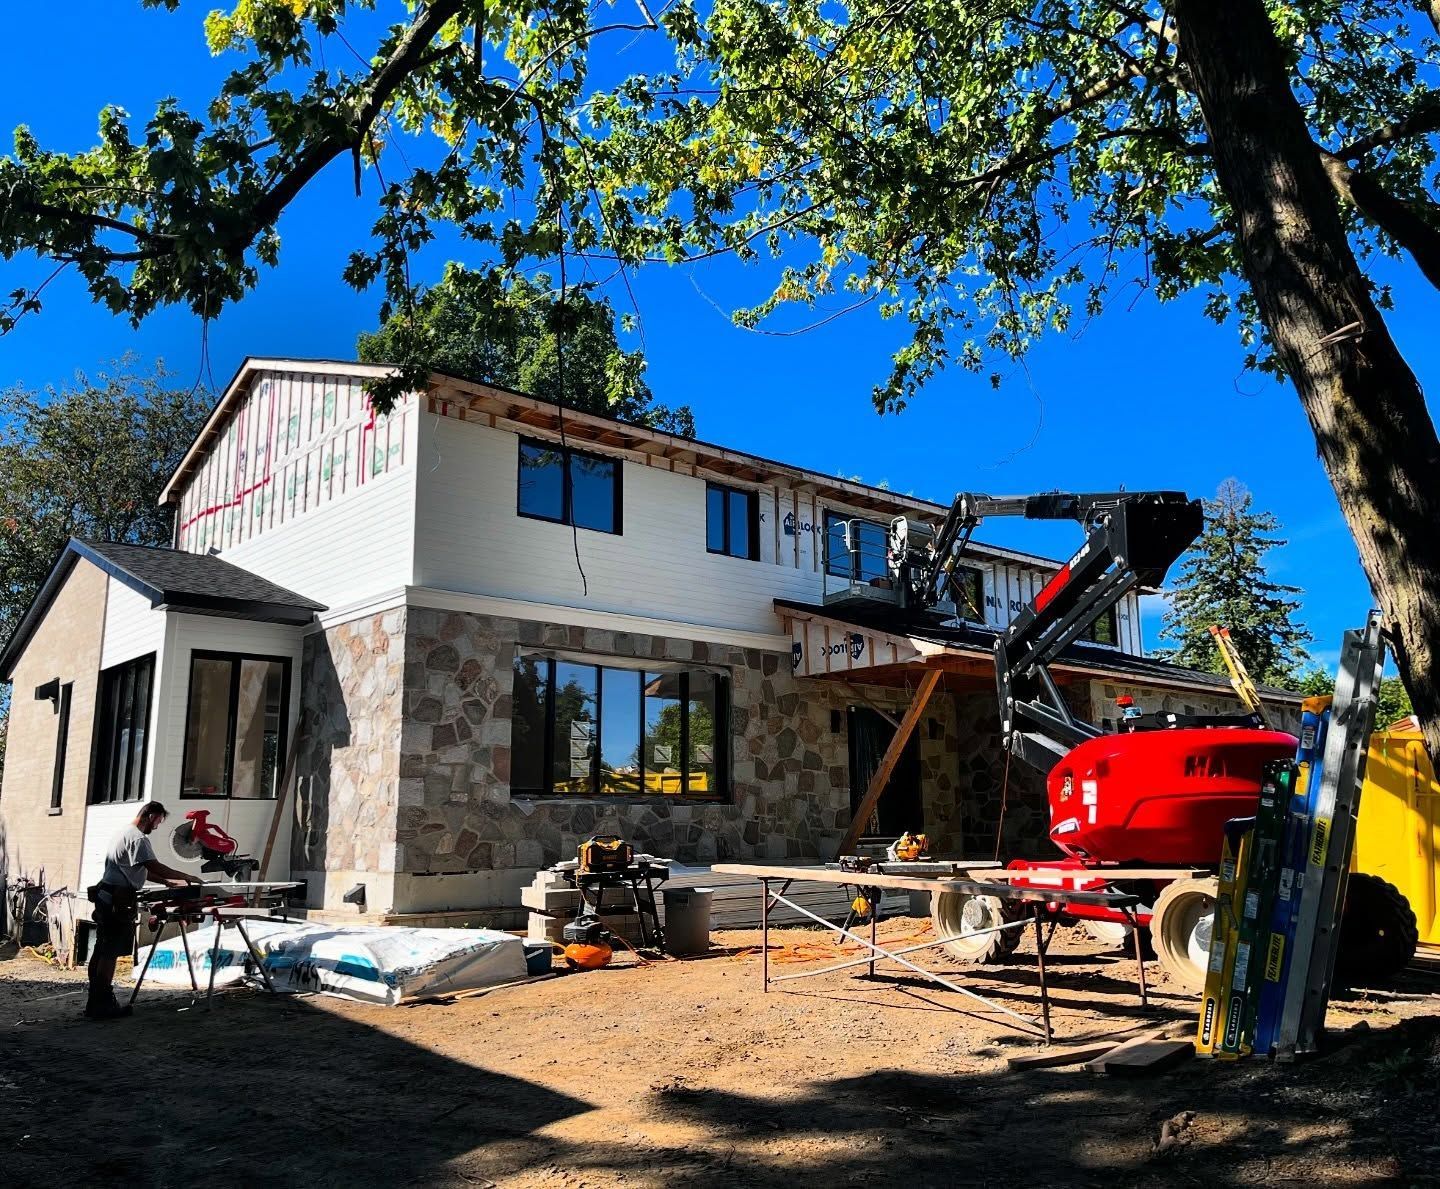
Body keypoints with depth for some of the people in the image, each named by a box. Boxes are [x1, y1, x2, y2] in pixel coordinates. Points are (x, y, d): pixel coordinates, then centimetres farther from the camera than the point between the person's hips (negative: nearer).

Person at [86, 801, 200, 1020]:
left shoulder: (126, 833, 21)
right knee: (110, 953, -7)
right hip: (118, 902, -11)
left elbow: (143, 870, 25)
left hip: (105, 897, 11)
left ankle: (95, 1002, 17)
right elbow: (155, 867, -20)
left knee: (101, 951, 12)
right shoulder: (138, 838, -14)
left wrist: (168, 882, 20)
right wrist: (186, 878, -12)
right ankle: (102, 1005, -4)